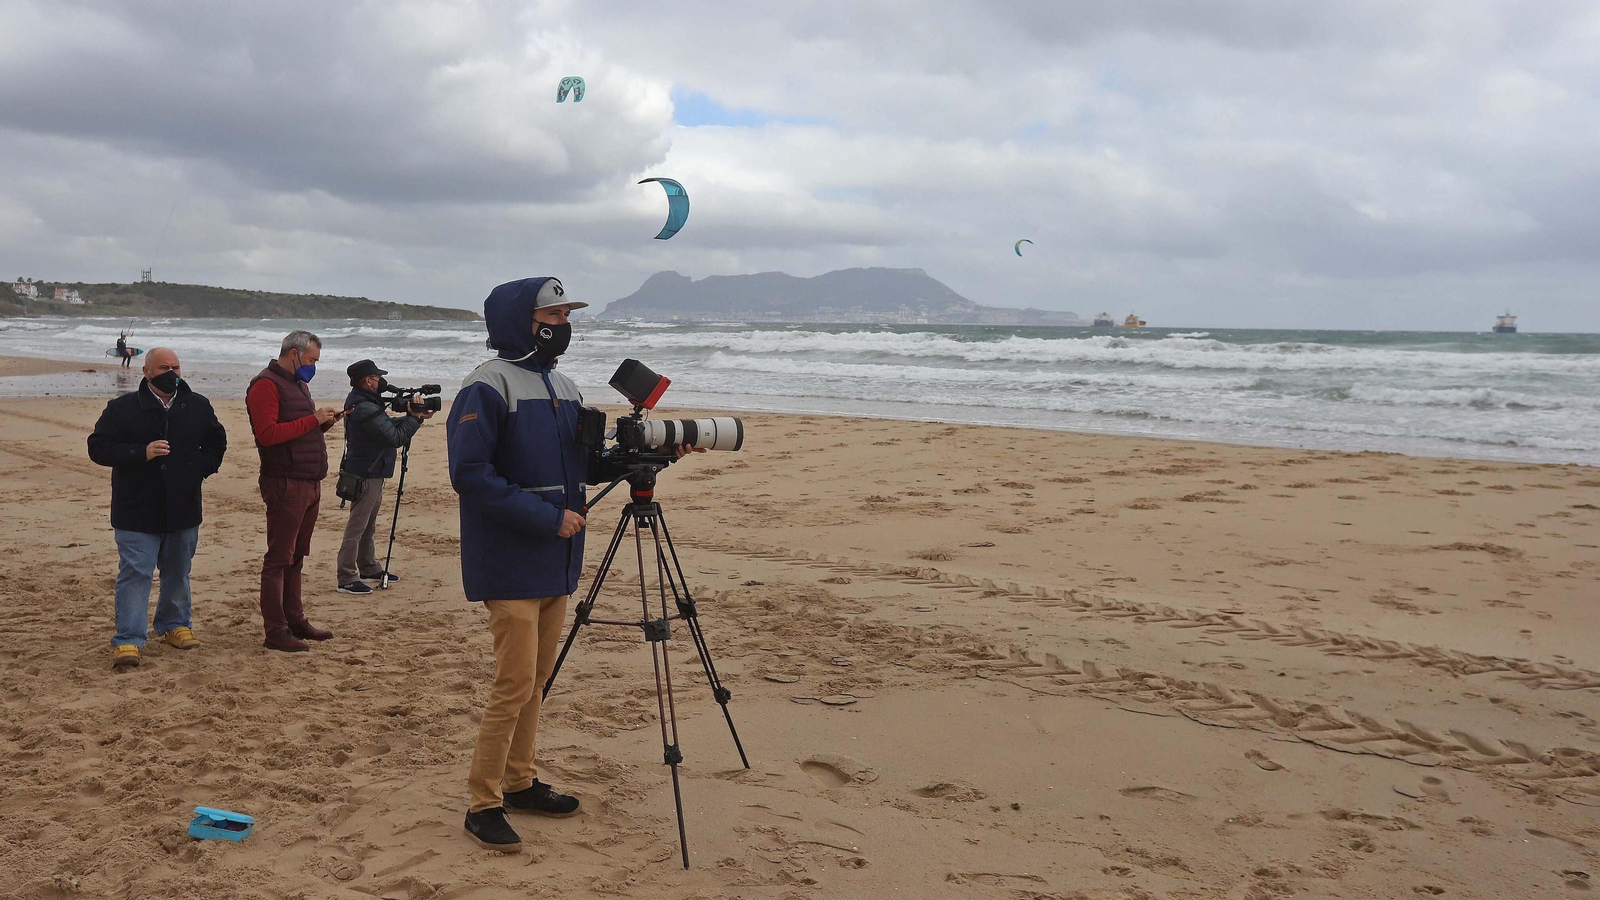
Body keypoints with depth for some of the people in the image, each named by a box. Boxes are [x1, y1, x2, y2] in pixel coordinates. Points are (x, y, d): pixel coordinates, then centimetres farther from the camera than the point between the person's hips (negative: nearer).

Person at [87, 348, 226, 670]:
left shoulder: (198, 407, 6)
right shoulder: (123, 408, -5)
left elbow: (217, 442, 19)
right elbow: (98, 447, -8)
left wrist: (202, 468, 2)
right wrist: (141, 453, -21)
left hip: (183, 510, 4)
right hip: (137, 511, -4)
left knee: (178, 572, 16)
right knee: (134, 573, -7)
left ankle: (174, 624, 32)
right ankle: (127, 641, -5)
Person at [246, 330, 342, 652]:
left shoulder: (298, 384, 21)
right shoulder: (266, 384, -10)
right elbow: (268, 433, -20)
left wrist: (324, 423, 7)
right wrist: (313, 420, -19)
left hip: (310, 484, 9)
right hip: (285, 484, -9)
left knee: (295, 557, 15)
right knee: (278, 559, -5)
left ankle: (295, 621, 22)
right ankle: (275, 631, -3)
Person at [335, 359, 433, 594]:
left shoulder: (364, 402, 11)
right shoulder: (364, 408, -22)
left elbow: (389, 425, 18)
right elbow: (394, 437, -22)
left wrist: (414, 416, 9)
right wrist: (415, 418, -10)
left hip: (371, 473, 11)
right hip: (366, 475, -11)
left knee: (368, 524, 19)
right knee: (357, 526, -7)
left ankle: (370, 568, 30)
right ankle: (346, 579, -4)